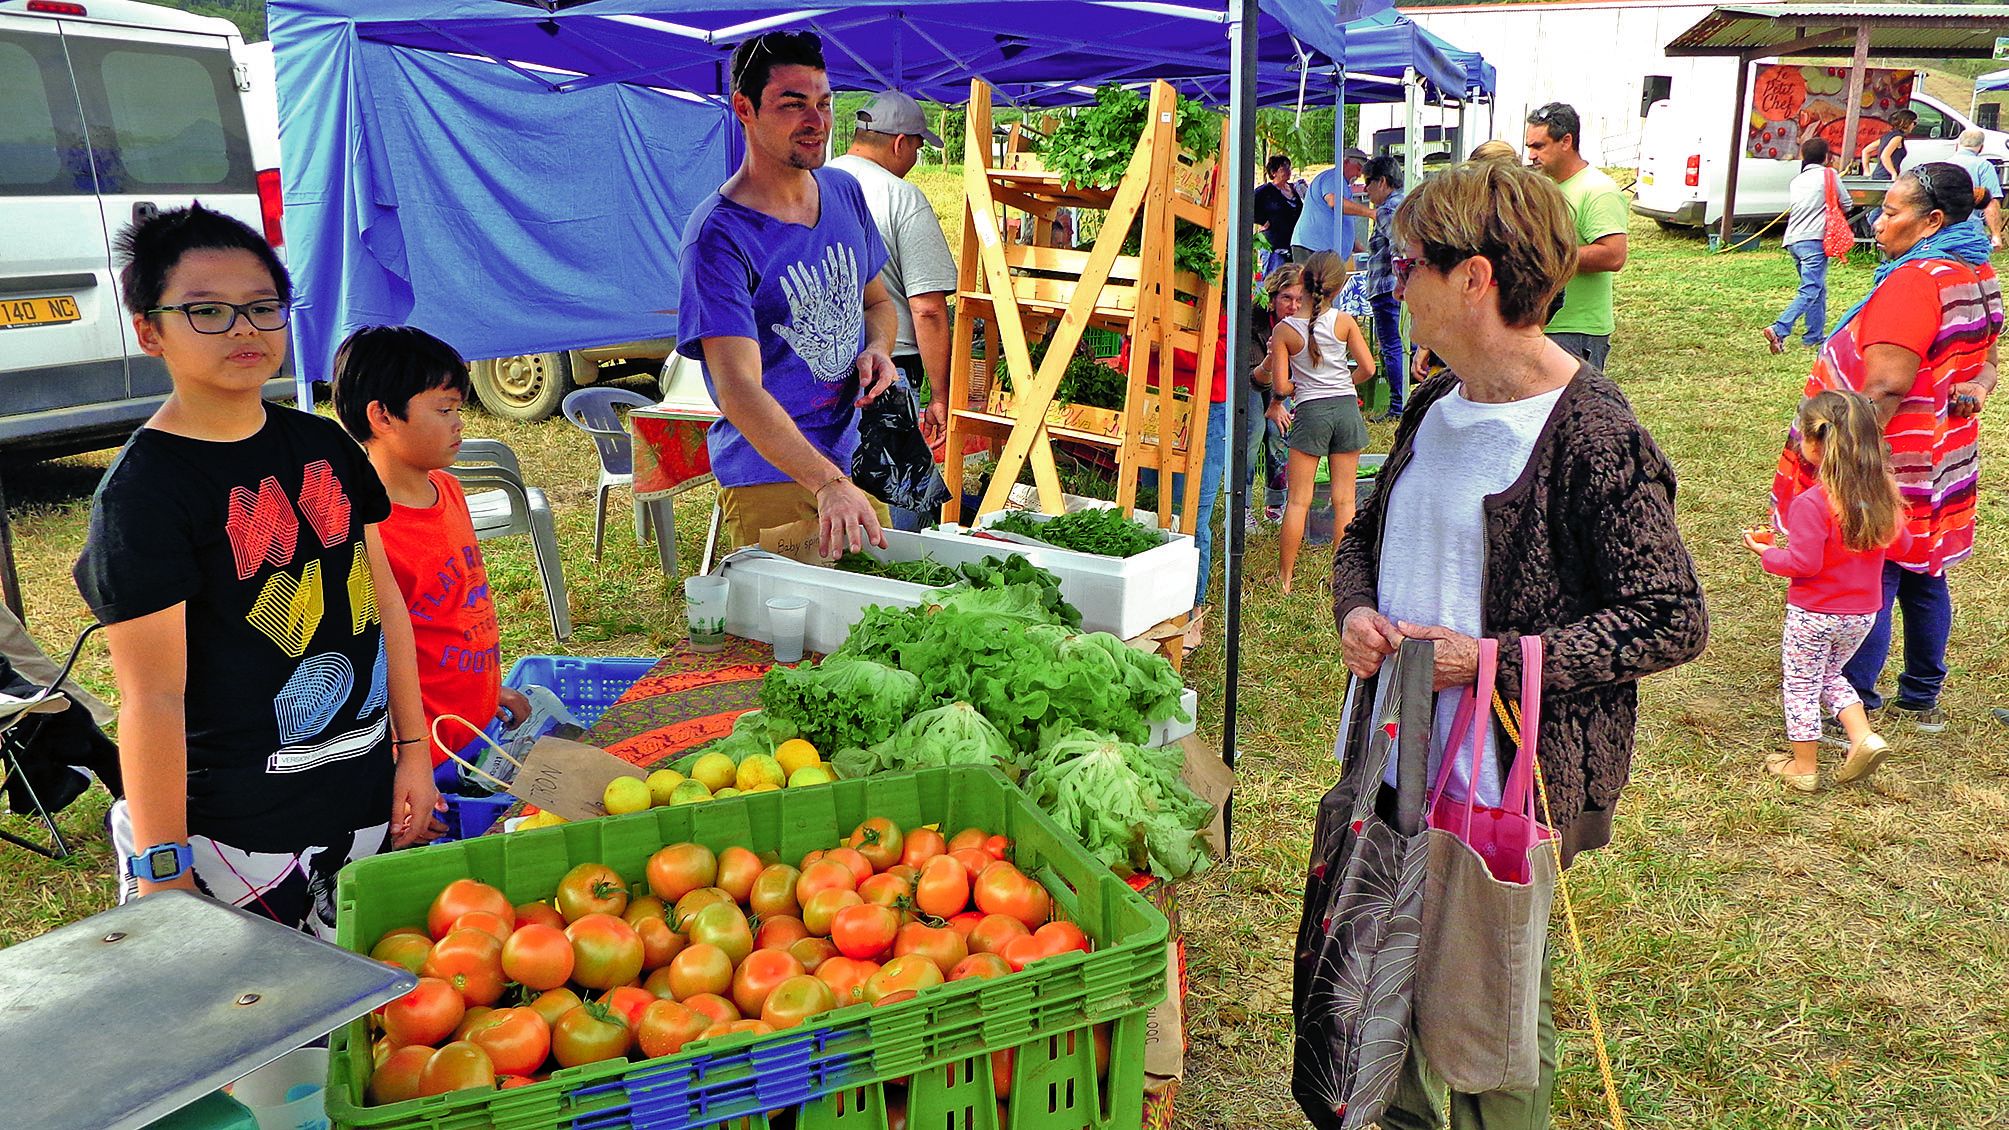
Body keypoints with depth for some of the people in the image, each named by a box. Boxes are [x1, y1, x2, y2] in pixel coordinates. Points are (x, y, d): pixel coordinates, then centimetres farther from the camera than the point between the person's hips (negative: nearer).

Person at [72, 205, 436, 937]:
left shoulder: (325, 447, 6)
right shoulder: (142, 490, -13)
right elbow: (151, 697, -15)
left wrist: (413, 750, 9)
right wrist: (161, 868, -14)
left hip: (370, 796, 6)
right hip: (238, 833, -6)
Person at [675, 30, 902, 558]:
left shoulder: (845, 192, 4)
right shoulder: (718, 235, -18)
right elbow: (737, 390, -27)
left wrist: (876, 349, -5)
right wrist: (829, 484, -40)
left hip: (858, 458, 7)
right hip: (770, 478, -6)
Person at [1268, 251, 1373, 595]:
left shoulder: (1284, 329, -7)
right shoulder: (1344, 322, -4)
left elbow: (1280, 385, -9)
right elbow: (1368, 368, -1)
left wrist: (1281, 398, 13)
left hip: (1310, 412, -2)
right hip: (1346, 407, 2)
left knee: (1298, 499, 5)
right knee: (1344, 498, 8)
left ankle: (1285, 577, 10)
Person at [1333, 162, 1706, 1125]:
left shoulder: (1594, 438, -17)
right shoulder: (1436, 405, 7)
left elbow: (1672, 621, -18)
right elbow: (1363, 536, 19)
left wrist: (1490, 659, -22)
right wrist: (1355, 611, -3)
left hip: (1511, 784, -7)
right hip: (1398, 758, 7)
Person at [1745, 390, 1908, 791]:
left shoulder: (1811, 503, -25)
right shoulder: (1884, 491, -5)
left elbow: (1803, 564, -22)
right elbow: (1901, 543, 7)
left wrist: (1765, 551, -6)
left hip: (1815, 614, -6)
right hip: (1864, 613, 6)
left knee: (1800, 686, 11)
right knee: (1830, 675, 28)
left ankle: (1804, 767, 21)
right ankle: (1864, 736, 12)